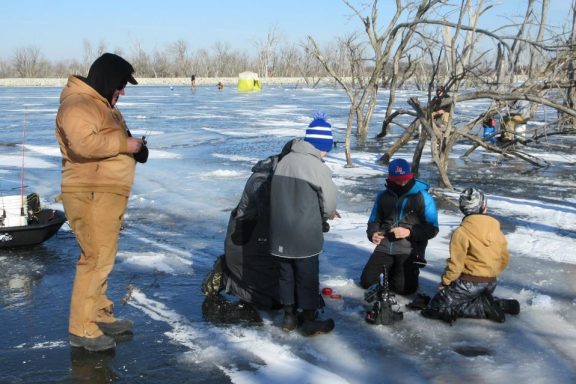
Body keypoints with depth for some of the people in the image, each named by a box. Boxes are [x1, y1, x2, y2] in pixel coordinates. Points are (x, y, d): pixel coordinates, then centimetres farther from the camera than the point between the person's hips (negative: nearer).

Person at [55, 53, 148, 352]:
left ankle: (100, 315, 29)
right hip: (90, 195, -11)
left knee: (103, 256, 17)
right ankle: (82, 329, -3)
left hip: (108, 194, 11)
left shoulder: (101, 104, 19)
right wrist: (123, 143, -20)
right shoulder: (78, 105, -15)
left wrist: (135, 146, 7)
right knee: (96, 258, -10)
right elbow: (83, 142, -30)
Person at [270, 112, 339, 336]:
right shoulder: (317, 166, -16)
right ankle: (309, 321, 17)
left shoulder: (284, 161, 4)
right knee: (307, 276, 7)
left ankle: (289, 316, 27)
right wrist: (327, 214, 16)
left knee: (286, 273, 16)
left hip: (281, 233, 6)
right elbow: (329, 200, -9)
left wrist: (323, 212, 13)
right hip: (305, 235, -6)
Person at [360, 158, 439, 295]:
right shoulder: (383, 196, 6)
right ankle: (392, 271, 27)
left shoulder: (423, 197, -7)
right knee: (366, 281, -2)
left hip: (409, 250, -4)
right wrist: (373, 234, -4)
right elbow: (374, 220, 18)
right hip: (385, 247, 4)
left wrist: (409, 232, -20)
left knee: (403, 288, -13)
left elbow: (432, 228, -7)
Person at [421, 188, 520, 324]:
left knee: (434, 310, -4)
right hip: (490, 284, 7)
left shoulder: (461, 232, -15)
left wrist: (445, 281, 0)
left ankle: (485, 308, -12)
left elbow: (456, 262, -15)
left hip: (469, 283, -7)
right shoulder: (496, 229, 3)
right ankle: (501, 305, 6)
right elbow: (504, 260, 11)